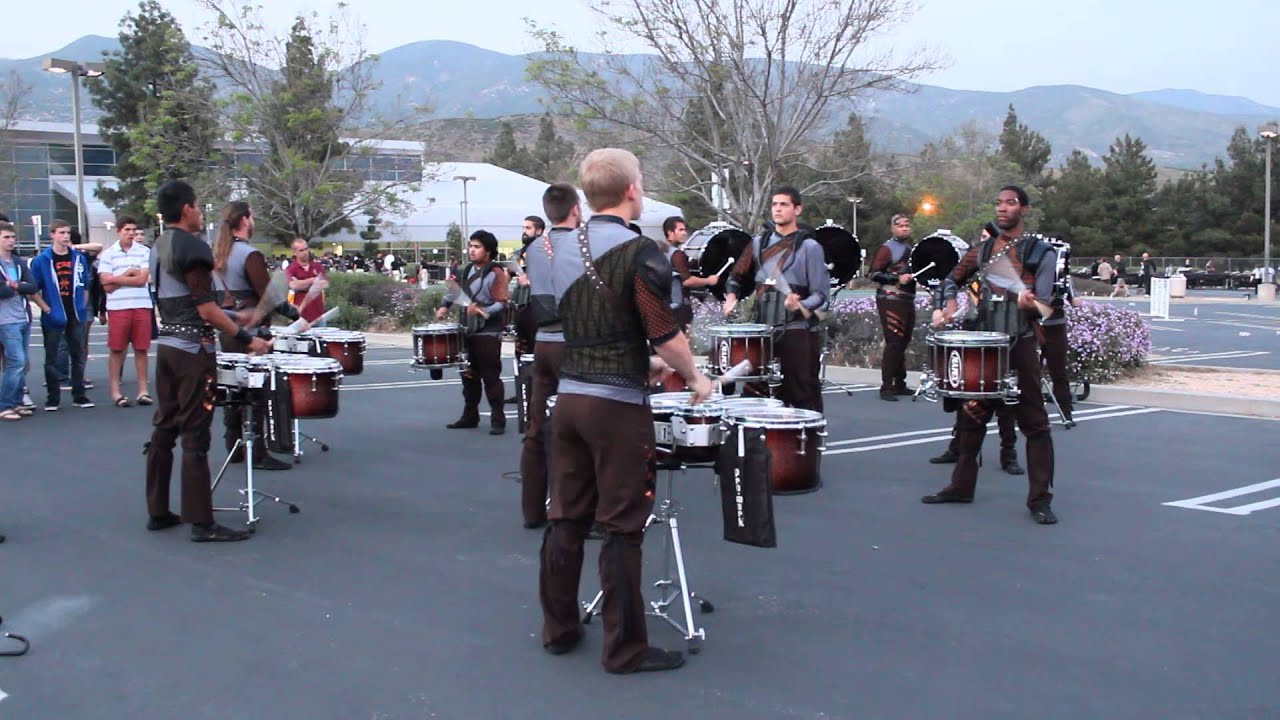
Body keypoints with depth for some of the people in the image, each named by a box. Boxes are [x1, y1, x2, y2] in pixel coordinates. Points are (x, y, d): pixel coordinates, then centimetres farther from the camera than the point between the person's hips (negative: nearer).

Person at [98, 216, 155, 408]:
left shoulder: (145, 252, 5)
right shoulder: (107, 254, 3)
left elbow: (142, 279, -5)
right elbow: (107, 286, -2)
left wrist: (116, 279, -4)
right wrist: (129, 274, -3)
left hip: (142, 306, 1)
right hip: (117, 307, -1)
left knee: (141, 349, 5)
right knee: (116, 350, 3)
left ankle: (143, 389, 12)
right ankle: (115, 391, 10)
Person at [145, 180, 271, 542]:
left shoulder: (159, 247, 12)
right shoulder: (192, 246, -15)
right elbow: (206, 308, -19)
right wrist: (246, 339, -16)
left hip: (166, 344, 9)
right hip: (193, 349, -9)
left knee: (164, 430, 12)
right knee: (194, 437, -7)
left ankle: (158, 512, 18)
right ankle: (201, 523, -3)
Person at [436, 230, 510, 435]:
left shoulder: (496, 273, -11)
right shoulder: (467, 271, 12)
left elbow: (502, 304, -18)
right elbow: (455, 288, 26)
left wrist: (482, 311, -30)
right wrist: (445, 306, 13)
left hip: (488, 334, -8)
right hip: (467, 332, 8)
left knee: (491, 377, -5)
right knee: (469, 376, 14)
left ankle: (498, 420, 0)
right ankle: (470, 416, 24)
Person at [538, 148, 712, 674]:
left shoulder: (564, 253, 10)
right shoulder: (639, 252, -13)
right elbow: (665, 334, -17)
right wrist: (693, 378, 1)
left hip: (569, 397, 7)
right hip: (618, 405, -7)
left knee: (566, 518, 12)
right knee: (621, 527, -1)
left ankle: (558, 628, 22)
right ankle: (625, 648, 7)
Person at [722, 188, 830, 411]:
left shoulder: (809, 247, -5)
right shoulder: (759, 243, 11)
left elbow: (820, 294, -9)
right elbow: (736, 275, 20)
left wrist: (800, 306, -27)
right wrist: (731, 296, 1)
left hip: (799, 332, -5)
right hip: (764, 331, 5)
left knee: (804, 397, -3)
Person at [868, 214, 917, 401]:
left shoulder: (911, 248, 18)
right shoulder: (887, 248, -5)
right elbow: (874, 274, -12)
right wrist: (897, 278, -19)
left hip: (908, 301, 8)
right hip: (891, 300, -8)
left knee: (903, 343, 10)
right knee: (894, 343, -12)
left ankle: (900, 384, 18)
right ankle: (886, 387, -11)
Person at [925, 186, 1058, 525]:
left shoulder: (1041, 252, -2)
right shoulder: (981, 250, 11)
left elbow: (1043, 302, -11)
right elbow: (952, 280, 22)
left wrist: (1030, 302, -33)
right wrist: (943, 305, 3)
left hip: (1020, 345, -5)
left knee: (1034, 423, -3)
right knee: (970, 418, 11)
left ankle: (1040, 500, 1)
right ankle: (961, 486, 24)